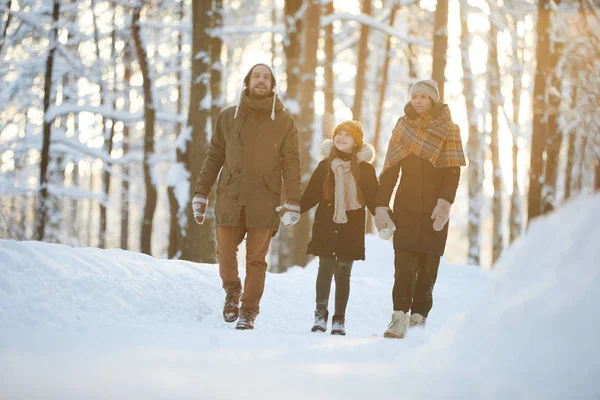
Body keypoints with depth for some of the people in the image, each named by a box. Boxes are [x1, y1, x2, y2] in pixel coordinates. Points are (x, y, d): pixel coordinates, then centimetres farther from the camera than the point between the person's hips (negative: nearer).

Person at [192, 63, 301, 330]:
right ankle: (232, 292, 29)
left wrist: (293, 202, -6)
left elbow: (291, 164, 2)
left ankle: (248, 312, 11)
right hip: (229, 198, 1)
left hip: (263, 203, -1)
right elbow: (214, 157, 13)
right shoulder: (228, 117, 10)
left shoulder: (284, 121, 5)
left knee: (256, 260, 0)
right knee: (225, 255, 0)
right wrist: (201, 193, 8)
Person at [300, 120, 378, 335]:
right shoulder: (325, 166, 7)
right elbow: (310, 195, 6)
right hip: (325, 226, 0)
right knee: (325, 268, -4)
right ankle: (320, 314, 3)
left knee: (343, 273, 3)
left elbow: (374, 199, 5)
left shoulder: (365, 169, 4)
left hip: (351, 229, 0)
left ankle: (339, 319, 9)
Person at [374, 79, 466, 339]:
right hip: (406, 206, 1)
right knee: (404, 262, -11)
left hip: (434, 209, -1)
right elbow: (390, 170, 7)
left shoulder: (448, 129, 3)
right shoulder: (402, 127, 9)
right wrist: (381, 205, -2)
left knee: (428, 265, 0)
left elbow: (453, 170, -4)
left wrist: (445, 202, -19)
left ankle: (418, 318, 7)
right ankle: (400, 317, -15)